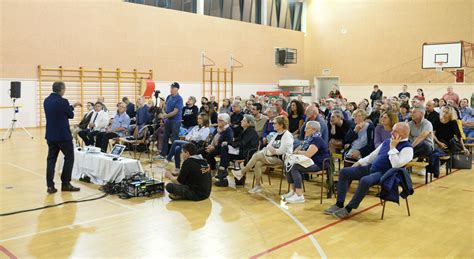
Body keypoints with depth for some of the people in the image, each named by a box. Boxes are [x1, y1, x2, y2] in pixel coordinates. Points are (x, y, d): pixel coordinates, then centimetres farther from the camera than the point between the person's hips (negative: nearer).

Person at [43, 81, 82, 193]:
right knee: (69, 158, 6)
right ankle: (65, 184, 8)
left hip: (50, 135, 7)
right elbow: (71, 115, -5)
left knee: (51, 159, 8)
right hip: (63, 135, -7)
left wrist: (72, 106, 25)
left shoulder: (46, 101, 8)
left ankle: (50, 185, 6)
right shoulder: (62, 101, -16)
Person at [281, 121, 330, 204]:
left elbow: (308, 154, -25)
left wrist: (298, 152, -7)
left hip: (319, 164, -10)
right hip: (310, 162, 10)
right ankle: (292, 191, -5)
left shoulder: (317, 139, -15)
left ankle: (299, 196, -28)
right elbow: (300, 148, 18)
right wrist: (296, 151, -5)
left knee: (295, 167, -28)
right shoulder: (309, 138, 16)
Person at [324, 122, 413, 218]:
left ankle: (348, 209, -22)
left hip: (384, 174, -8)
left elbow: (396, 165, -22)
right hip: (371, 167, 8)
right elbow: (373, 155, 23)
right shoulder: (387, 141, 16)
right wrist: (359, 162, 15)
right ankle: (339, 204, -5)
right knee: (344, 172, -5)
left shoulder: (407, 148, -8)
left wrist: (392, 147, -17)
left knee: (365, 180, -38)